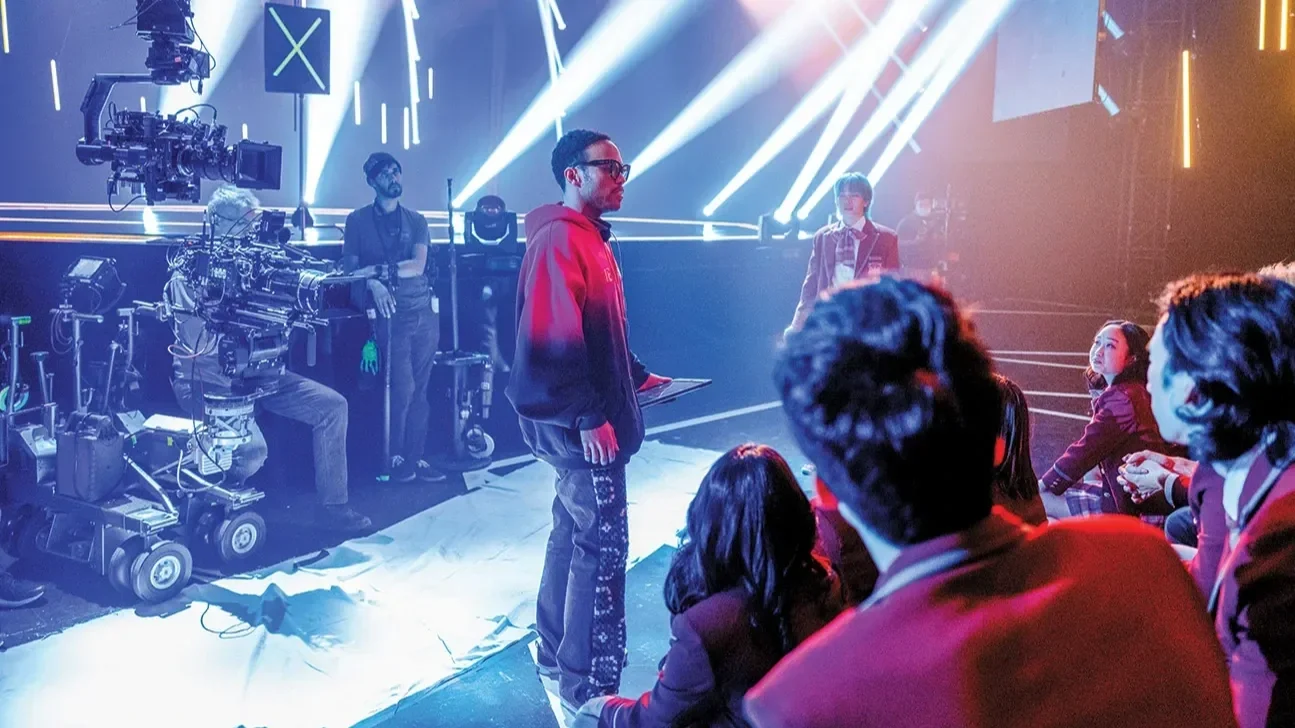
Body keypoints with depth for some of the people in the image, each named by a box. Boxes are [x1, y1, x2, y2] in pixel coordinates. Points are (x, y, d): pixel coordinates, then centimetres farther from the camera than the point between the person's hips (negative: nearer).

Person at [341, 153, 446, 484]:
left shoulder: (416, 220, 12)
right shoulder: (358, 220, 6)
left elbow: (418, 265, -1)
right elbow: (349, 267, 0)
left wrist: (376, 269, -14)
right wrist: (373, 283, -20)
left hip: (425, 310, 3)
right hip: (391, 313, -3)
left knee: (420, 389, 4)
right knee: (403, 388, -10)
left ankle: (415, 458, 11)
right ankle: (395, 458, 5)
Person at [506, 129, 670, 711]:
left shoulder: (591, 239, 15)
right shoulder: (559, 239, -17)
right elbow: (554, 339, -25)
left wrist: (636, 376, 17)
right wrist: (589, 417, -25)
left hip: (587, 420, 11)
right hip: (582, 426, -11)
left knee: (573, 532, 18)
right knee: (603, 545, -5)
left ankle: (556, 656, 33)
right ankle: (588, 690, 5)